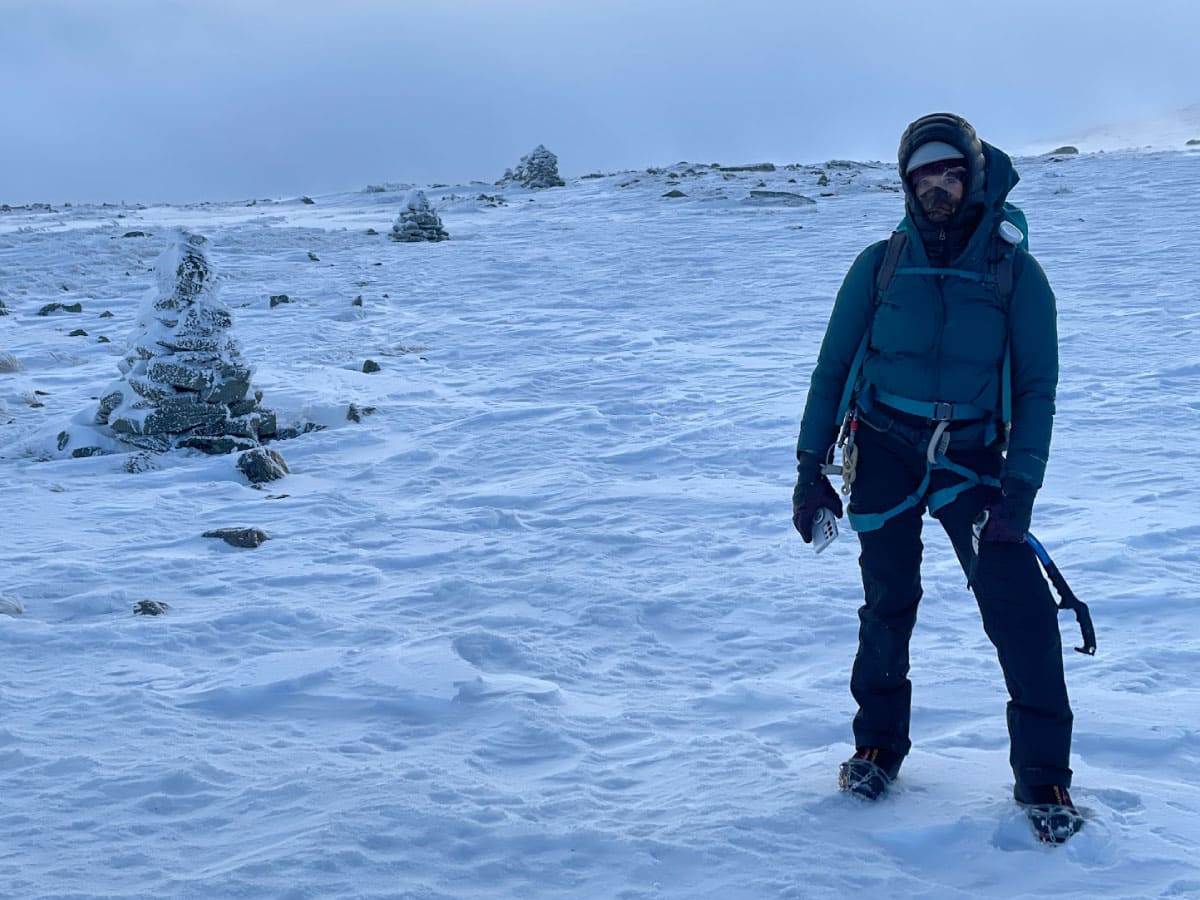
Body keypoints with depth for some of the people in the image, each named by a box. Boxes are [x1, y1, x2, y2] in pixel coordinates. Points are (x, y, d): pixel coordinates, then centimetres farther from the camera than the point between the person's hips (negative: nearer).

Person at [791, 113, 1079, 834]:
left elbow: (1036, 387, -2)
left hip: (972, 461, -1)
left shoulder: (1017, 273, -2)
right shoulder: (880, 266, 0)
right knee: (888, 605, 7)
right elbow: (833, 369, 6)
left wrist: (1020, 487, -13)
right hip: (885, 454, 1)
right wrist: (811, 466, 1)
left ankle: (1043, 775, 0)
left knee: (1021, 606, -12)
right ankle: (879, 745, 27)